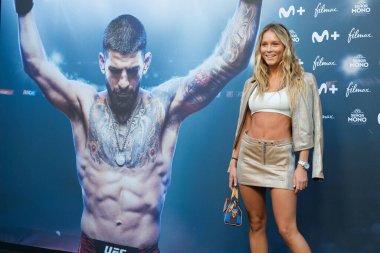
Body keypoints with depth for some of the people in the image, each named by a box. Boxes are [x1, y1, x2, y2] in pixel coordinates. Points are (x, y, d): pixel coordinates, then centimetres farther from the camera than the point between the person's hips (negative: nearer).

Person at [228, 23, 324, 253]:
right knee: (256, 224, 10)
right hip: (249, 155, 4)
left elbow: (305, 127, -3)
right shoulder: (253, 83, 11)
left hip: (281, 156, -4)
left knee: (288, 230, -7)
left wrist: (302, 165, -10)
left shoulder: (302, 80, 1)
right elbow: (245, 125, 13)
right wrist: (234, 161, 9)